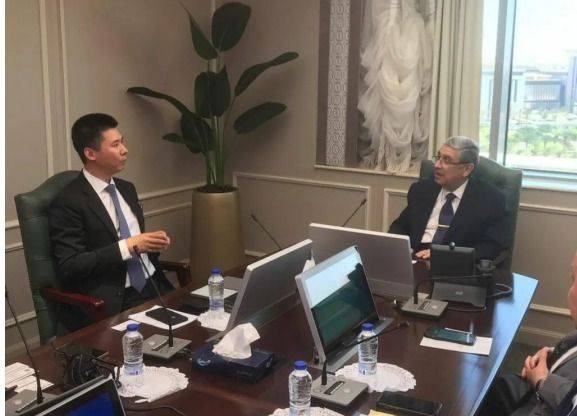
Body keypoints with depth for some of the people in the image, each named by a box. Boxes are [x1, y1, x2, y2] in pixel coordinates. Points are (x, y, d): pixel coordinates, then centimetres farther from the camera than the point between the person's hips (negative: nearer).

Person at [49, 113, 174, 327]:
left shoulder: (127, 189, 15)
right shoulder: (68, 202, -8)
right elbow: (69, 267, -13)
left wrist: (152, 242, 2)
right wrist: (128, 247, -18)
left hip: (152, 285, 7)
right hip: (112, 302, -7)